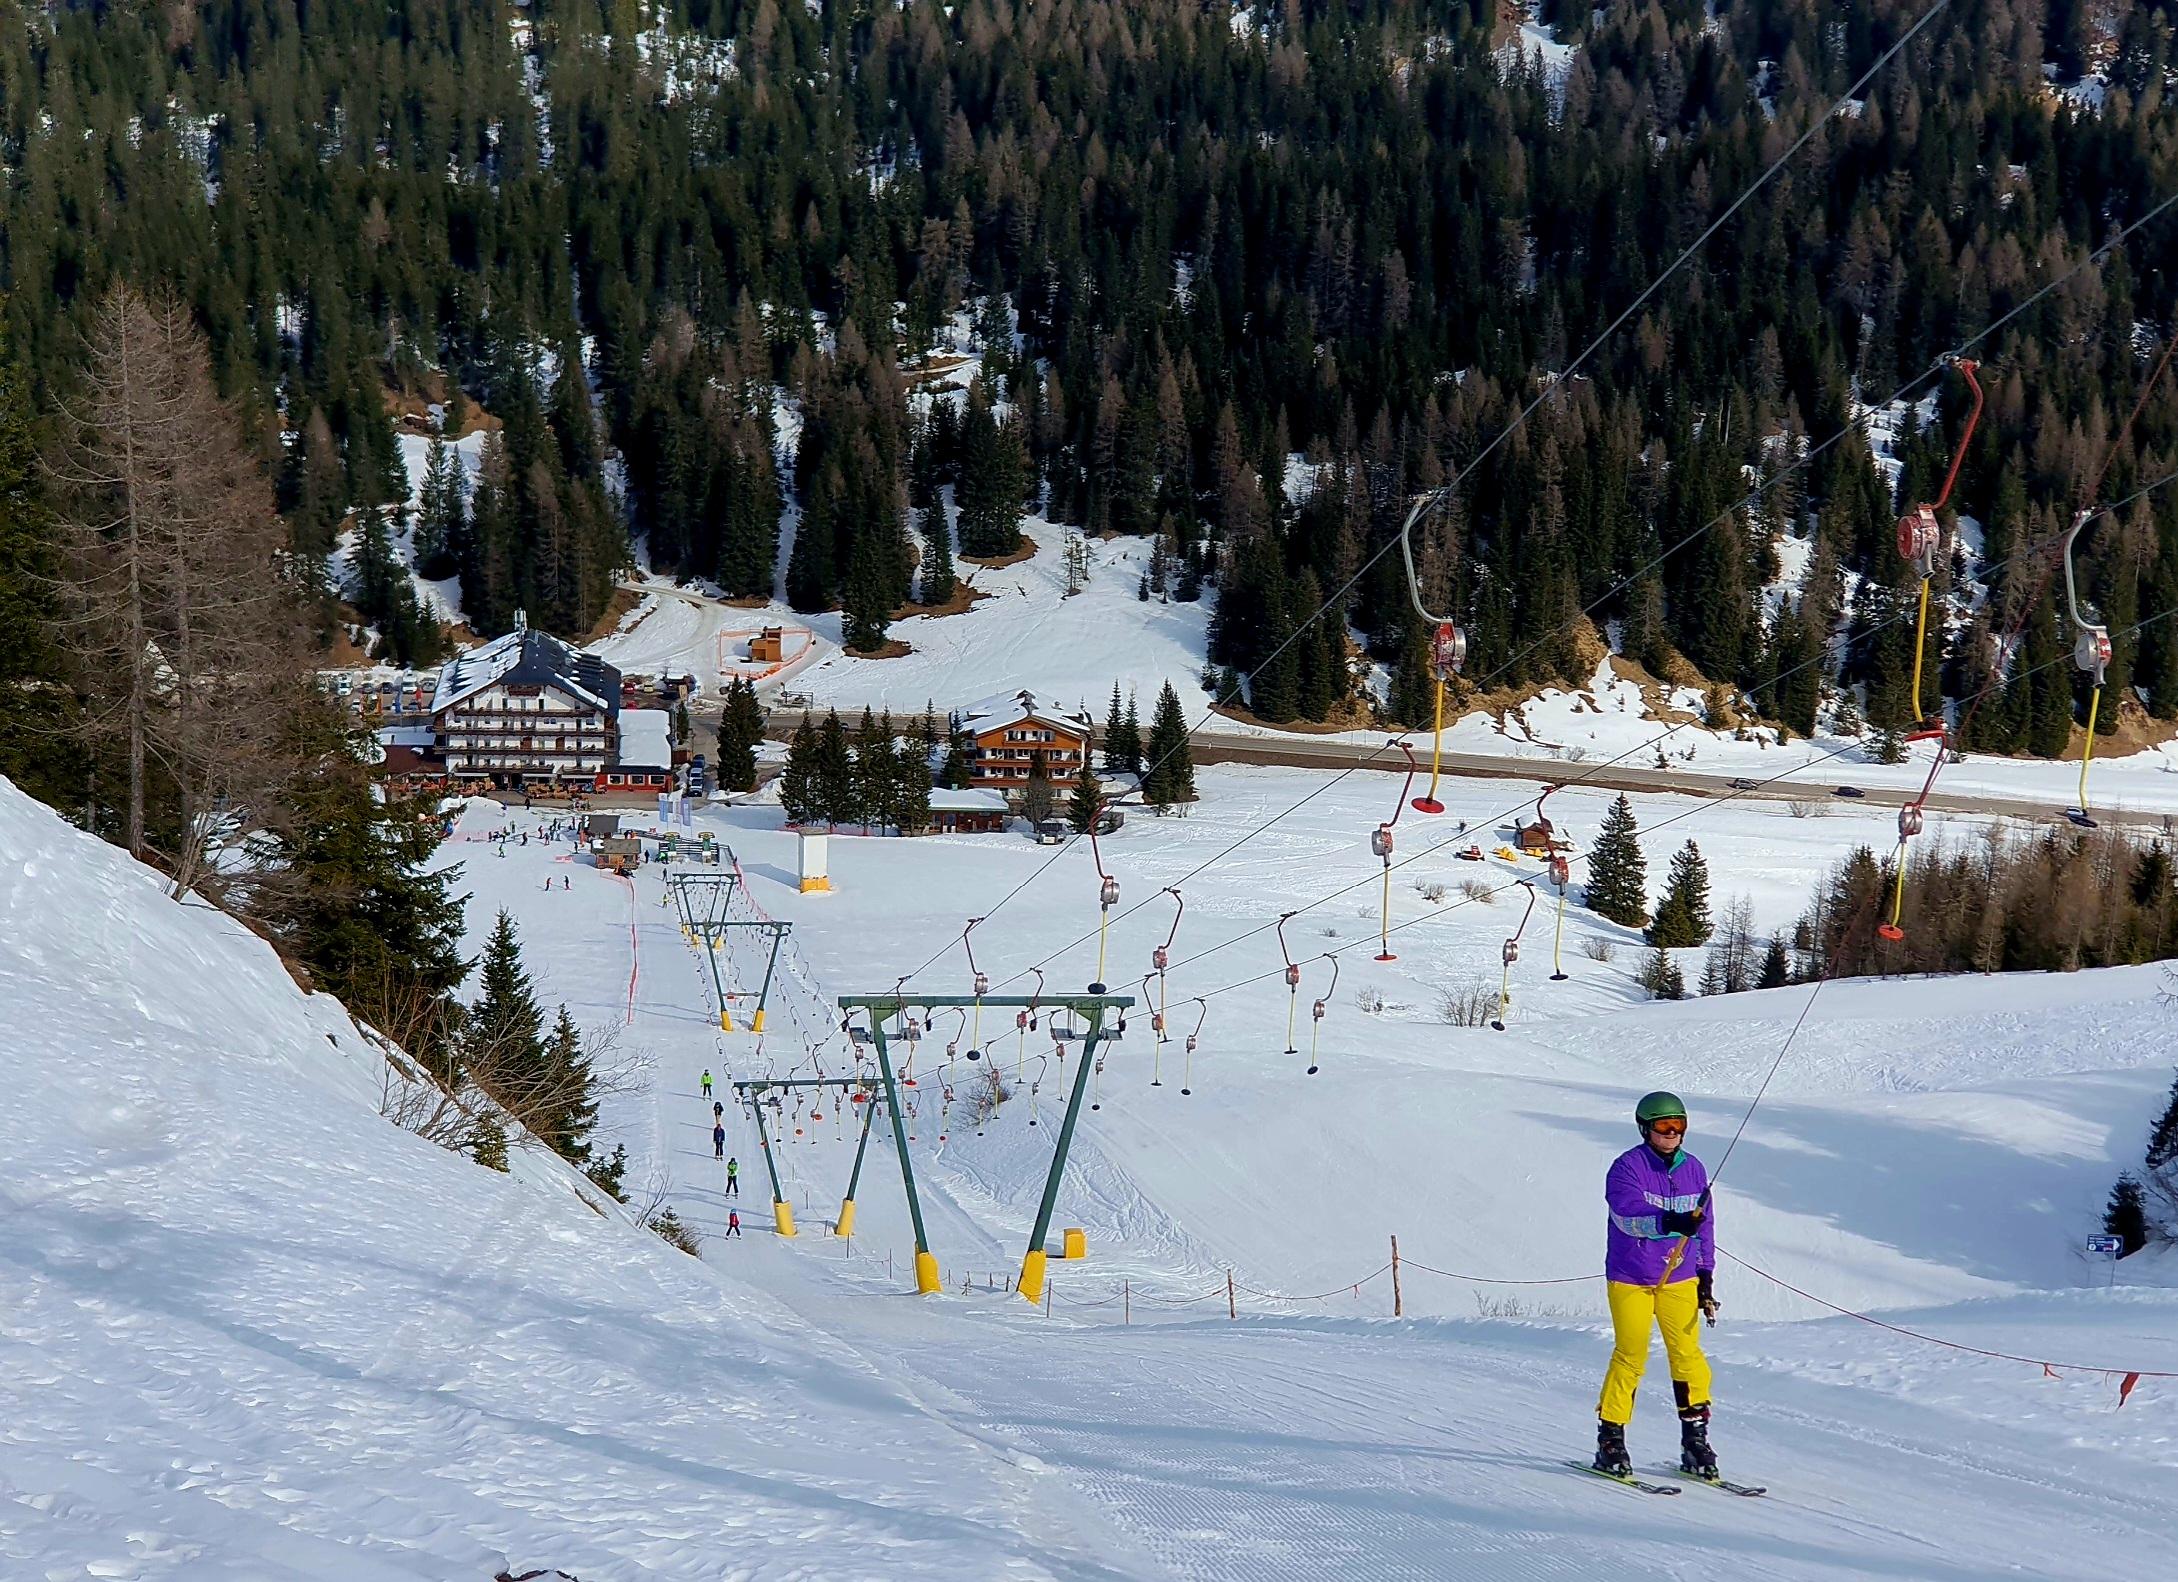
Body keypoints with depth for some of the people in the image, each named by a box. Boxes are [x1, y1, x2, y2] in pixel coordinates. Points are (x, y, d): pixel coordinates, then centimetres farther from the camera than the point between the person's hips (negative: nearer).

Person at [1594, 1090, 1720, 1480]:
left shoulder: (1693, 1170, 8)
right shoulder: (1627, 1168, -8)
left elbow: (1704, 1228, 17)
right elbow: (1629, 1214, -25)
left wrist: (1706, 1278, 15)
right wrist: (1670, 1221, -41)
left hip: (1679, 1277, 4)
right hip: (1630, 1277, -4)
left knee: (1688, 1354, -3)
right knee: (1630, 1356, -5)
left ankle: (1695, 1439, 6)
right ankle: (1610, 1439, 6)